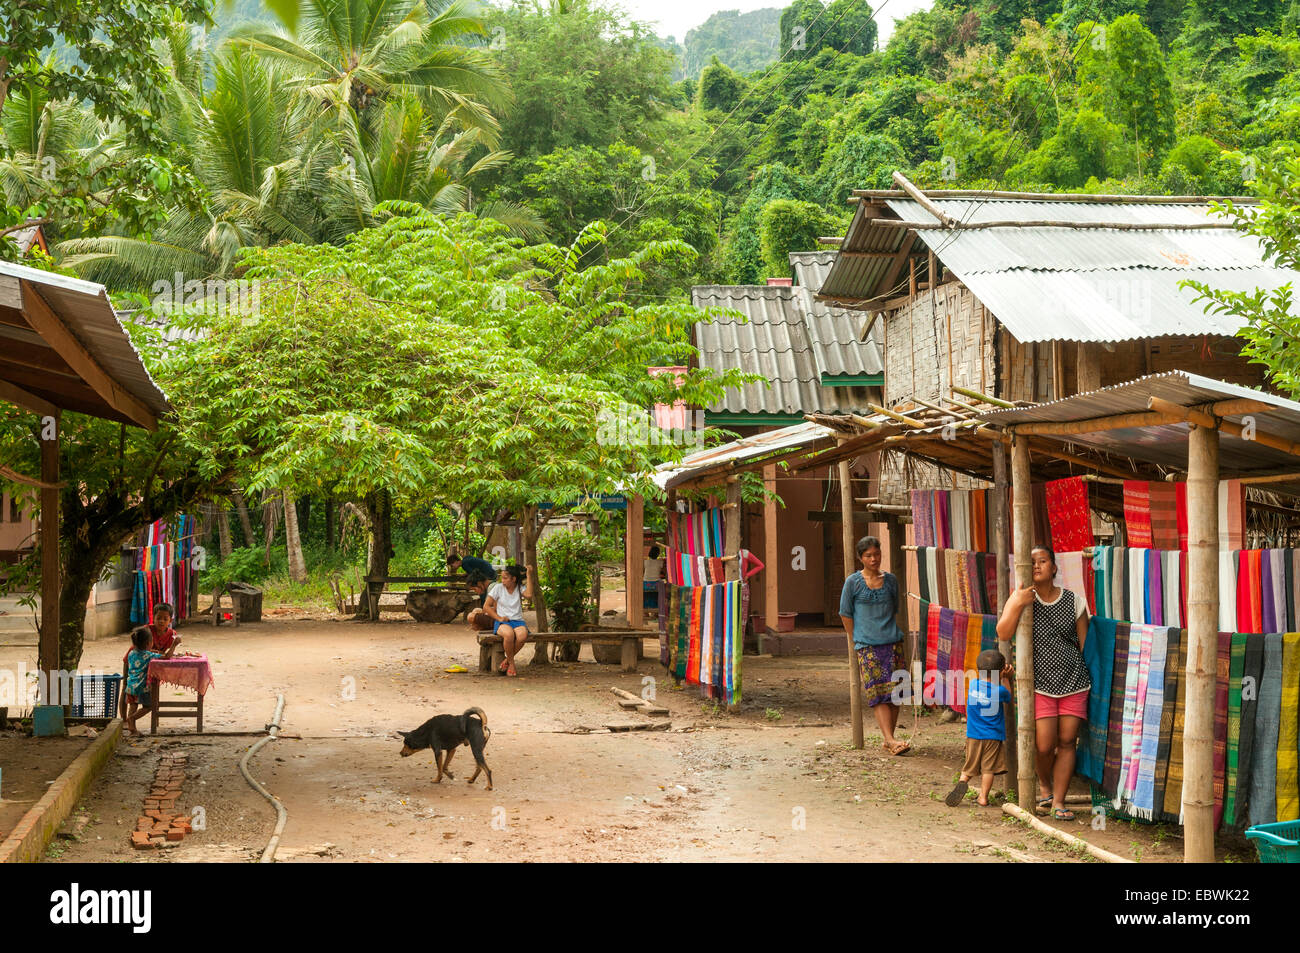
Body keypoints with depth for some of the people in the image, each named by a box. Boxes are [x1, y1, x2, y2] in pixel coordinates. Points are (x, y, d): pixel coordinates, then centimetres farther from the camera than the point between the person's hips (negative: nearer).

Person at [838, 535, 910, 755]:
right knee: (879, 694, -8)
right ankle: (891, 740, -11)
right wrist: (859, 640, 5)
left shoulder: (890, 580, 10)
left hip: (893, 642, 3)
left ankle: (889, 739, 10)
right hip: (868, 646, -3)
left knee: (895, 692, 1)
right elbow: (845, 615, 5)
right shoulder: (853, 583, 1)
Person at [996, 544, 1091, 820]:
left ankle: (1058, 801, 12)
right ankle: (1044, 785, 24)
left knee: (1067, 742, 1)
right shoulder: (1021, 598, -3)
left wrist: (1091, 679, 8)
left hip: (1074, 683, 2)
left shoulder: (1074, 601, 3)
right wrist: (1017, 605, -28)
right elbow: (1003, 634, -15)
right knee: (1044, 744, -7)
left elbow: (1085, 643, 10)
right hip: (1040, 684, -2)